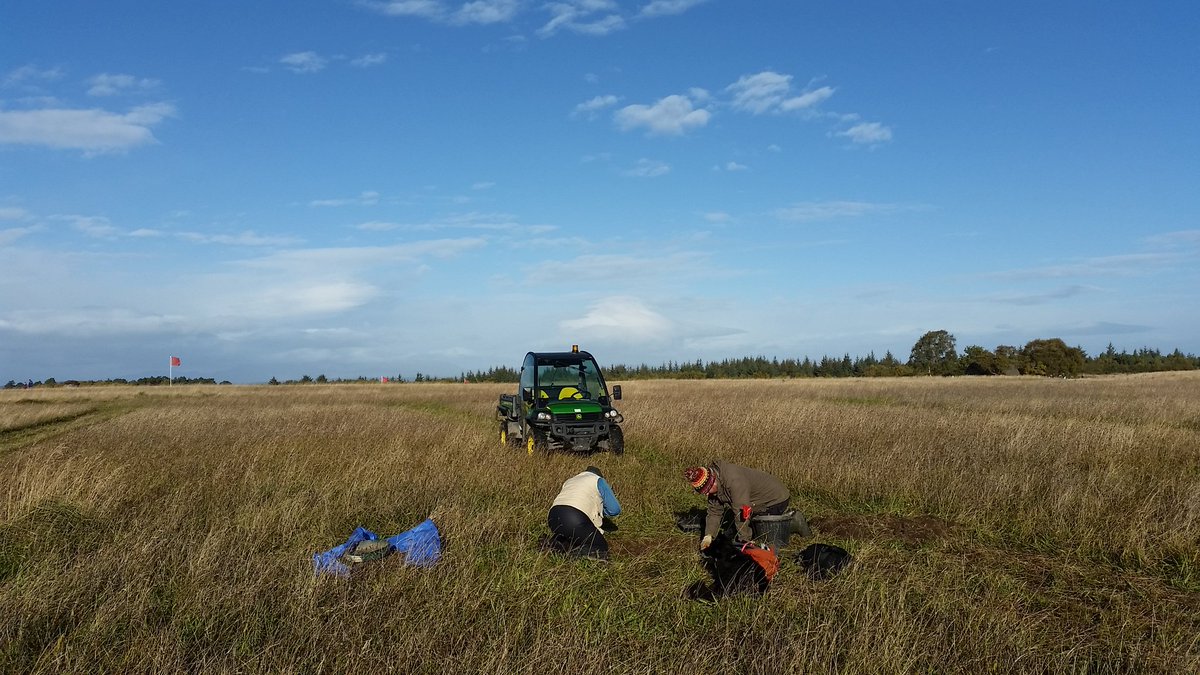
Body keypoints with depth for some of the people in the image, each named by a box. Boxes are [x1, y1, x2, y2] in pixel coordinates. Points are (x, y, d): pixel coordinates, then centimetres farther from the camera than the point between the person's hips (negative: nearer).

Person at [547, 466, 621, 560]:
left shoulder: (569, 481, 35)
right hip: (576, 519, -6)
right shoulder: (598, 480, 17)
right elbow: (615, 510, 10)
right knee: (601, 549, 6)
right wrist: (600, 510, 31)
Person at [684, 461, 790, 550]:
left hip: (776, 500, -9)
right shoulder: (713, 486, -7)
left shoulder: (734, 481, -38)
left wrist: (744, 541, -29)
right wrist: (708, 535, -10)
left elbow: (741, 513, -35)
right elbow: (714, 512, 1)